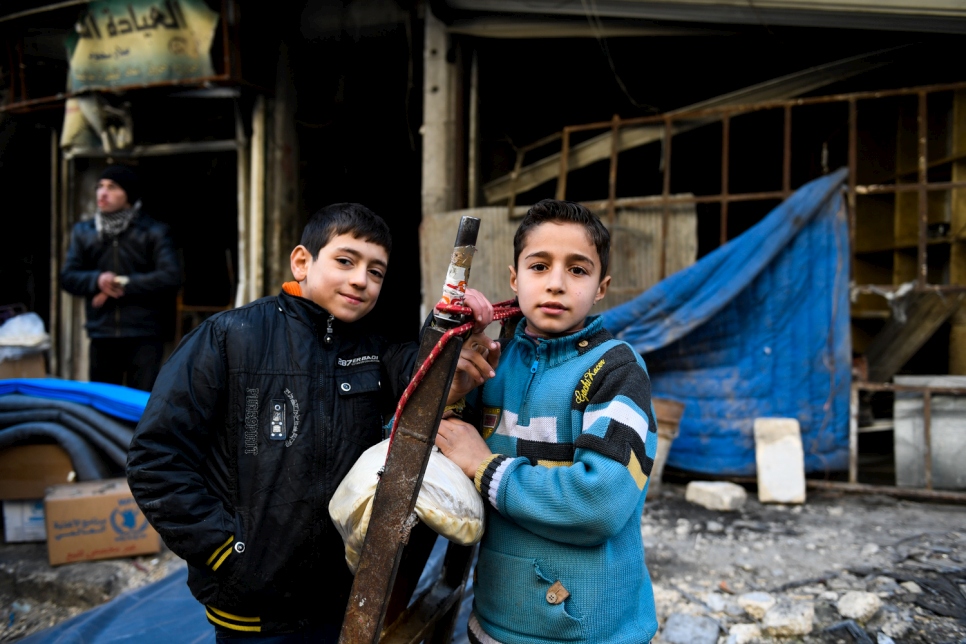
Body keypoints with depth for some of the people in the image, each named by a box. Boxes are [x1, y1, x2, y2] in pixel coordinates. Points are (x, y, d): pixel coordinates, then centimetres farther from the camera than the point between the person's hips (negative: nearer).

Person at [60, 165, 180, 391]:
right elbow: (68, 277, 9)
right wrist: (97, 280, -13)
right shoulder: (83, 231, 12)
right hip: (101, 335, 4)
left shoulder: (154, 232, 0)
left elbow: (170, 277, -11)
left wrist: (123, 284, -11)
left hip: (144, 336, -4)